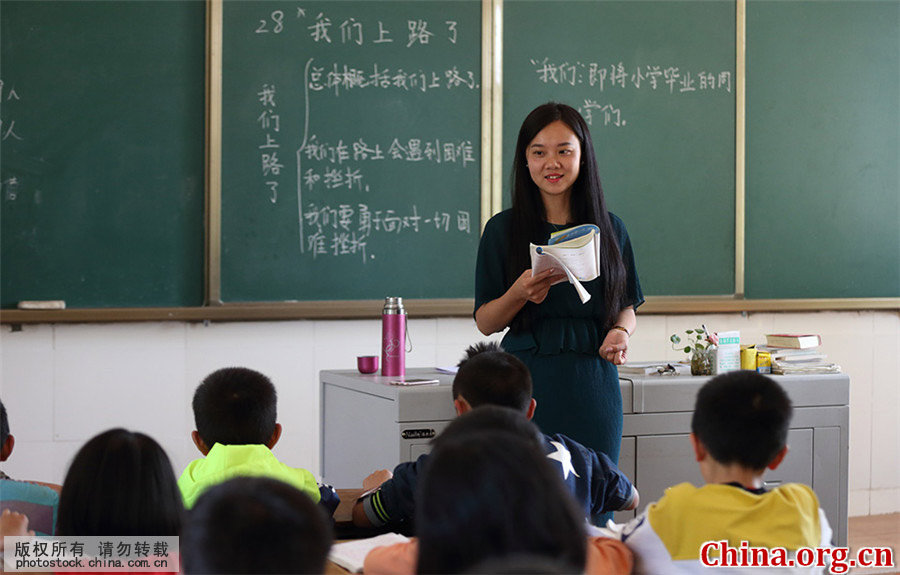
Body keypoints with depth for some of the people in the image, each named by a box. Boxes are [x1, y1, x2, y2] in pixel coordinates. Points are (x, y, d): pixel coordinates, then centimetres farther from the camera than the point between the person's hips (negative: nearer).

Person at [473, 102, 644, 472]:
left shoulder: (610, 229, 9)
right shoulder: (503, 229, 3)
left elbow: (627, 308, 17)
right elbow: (485, 323, 2)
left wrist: (621, 331, -5)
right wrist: (520, 294, -16)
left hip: (593, 386, 2)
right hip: (528, 384, -2)